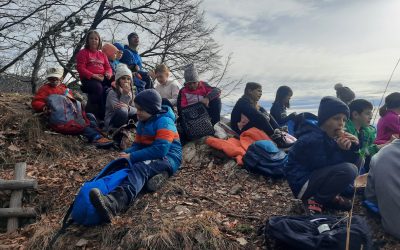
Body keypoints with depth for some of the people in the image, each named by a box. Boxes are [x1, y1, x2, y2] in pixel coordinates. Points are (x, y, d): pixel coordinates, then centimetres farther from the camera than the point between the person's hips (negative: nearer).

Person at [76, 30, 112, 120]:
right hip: (88, 78, -4)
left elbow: (108, 67, 20)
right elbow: (80, 68, -1)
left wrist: (108, 73, -6)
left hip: (103, 78, 4)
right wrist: (93, 75, -15)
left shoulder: (102, 54, 27)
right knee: (98, 87, -38)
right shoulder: (83, 52, 11)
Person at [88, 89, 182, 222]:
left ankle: (114, 203, -63)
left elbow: (160, 150, -23)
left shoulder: (164, 122, -13)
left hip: (168, 158, -9)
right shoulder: (142, 122, 16)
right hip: (151, 156, 9)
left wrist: (132, 157, -22)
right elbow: (138, 144, 17)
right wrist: (127, 153, -6)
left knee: (140, 168, -37)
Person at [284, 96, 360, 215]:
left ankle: (329, 197, 8)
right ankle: (316, 200, -9)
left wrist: (354, 147, -12)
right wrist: (341, 150, -26)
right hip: (302, 182, -10)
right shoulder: (311, 139, -23)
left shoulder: (330, 136, 5)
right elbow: (325, 166, -20)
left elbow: (351, 161, 5)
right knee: (348, 170, -26)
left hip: (317, 176, 10)